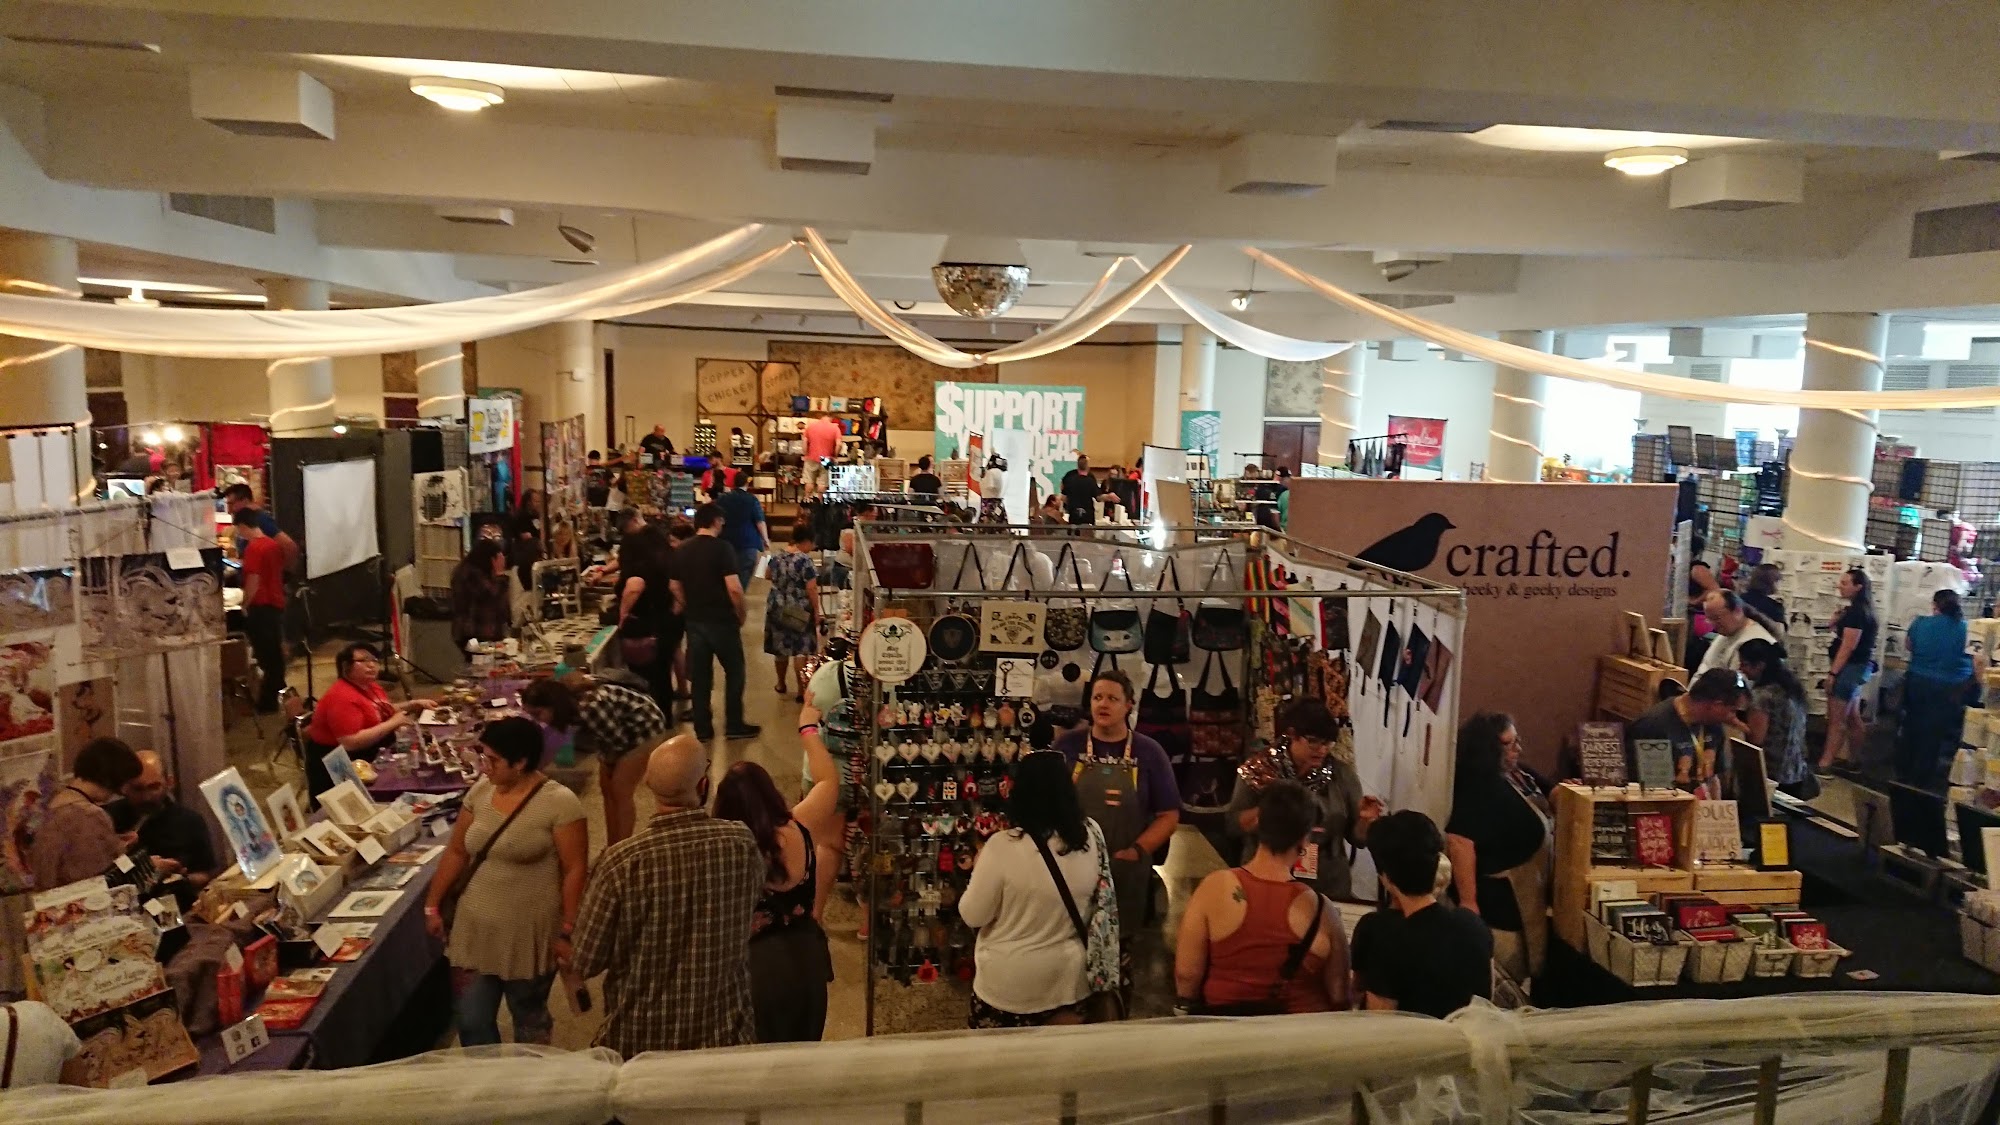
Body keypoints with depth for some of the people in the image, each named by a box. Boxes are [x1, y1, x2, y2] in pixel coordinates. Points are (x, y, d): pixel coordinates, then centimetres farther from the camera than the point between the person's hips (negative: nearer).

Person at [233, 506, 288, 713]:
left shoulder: (253, 548, -15)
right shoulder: (274, 544, 9)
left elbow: (253, 581, -20)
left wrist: (244, 605, -10)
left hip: (261, 606, -8)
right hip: (276, 603, 8)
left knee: (264, 655, -3)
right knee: (275, 651, 15)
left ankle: (267, 702, 1)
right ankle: (278, 693, 22)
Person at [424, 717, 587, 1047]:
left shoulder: (560, 803, -17)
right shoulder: (480, 791, 1)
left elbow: (574, 870, -14)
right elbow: (456, 852, 10)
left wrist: (568, 931, -14)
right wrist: (432, 904, 11)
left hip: (529, 934, -5)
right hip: (476, 929, 5)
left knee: (529, 1020, 14)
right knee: (471, 1021, 12)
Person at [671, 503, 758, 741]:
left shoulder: (680, 551, 3)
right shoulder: (722, 548, -15)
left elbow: (676, 589, 10)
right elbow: (734, 589, -20)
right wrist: (742, 614, -4)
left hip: (694, 621, 5)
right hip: (722, 620, -5)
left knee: (699, 676, 12)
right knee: (734, 672, 11)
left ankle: (702, 728, 17)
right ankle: (734, 725, 16)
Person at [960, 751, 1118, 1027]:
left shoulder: (1003, 846, -25)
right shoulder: (1091, 836, -10)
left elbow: (972, 916, -14)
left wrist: (981, 870, 0)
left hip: (1011, 983, -3)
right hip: (1068, 977, 4)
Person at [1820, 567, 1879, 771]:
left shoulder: (1856, 611, -17)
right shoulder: (1860, 609, 14)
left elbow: (1848, 646, -21)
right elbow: (1841, 632, 22)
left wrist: (1833, 672, -21)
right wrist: (1840, 619, 4)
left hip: (1851, 667, -10)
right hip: (1856, 667, 10)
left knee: (1836, 719, -9)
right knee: (1852, 717, 16)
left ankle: (1825, 763, -9)